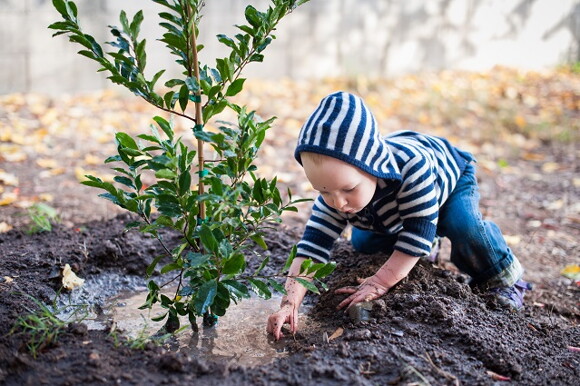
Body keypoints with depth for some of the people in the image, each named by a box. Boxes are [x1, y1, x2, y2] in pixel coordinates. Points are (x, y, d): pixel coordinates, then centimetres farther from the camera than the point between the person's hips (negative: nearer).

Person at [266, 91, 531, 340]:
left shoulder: (413, 169, -48)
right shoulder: (335, 190, -33)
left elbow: (417, 233, -40)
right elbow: (311, 247, -35)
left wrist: (379, 283, -41)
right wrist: (289, 303, -46)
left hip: (451, 175, -5)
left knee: (464, 226, -32)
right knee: (361, 242, 3)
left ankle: (501, 278, -3)